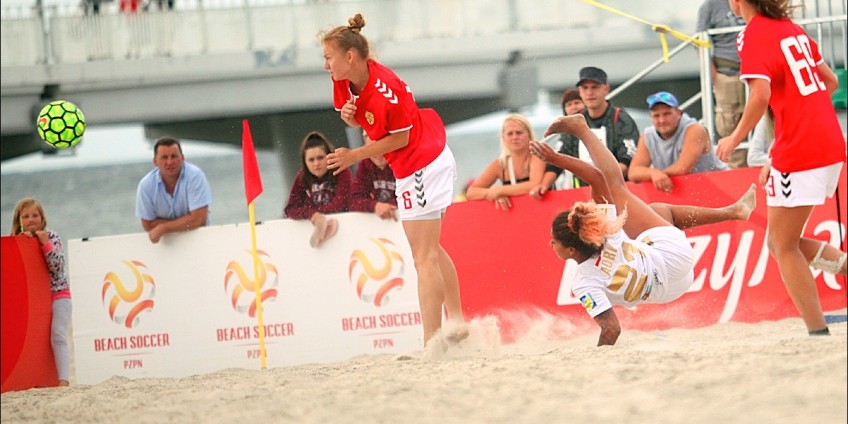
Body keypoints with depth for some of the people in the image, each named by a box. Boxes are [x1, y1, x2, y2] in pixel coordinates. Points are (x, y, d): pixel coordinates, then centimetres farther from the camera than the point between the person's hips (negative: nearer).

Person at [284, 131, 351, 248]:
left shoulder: (341, 172, -4)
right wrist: (310, 213, -26)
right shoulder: (302, 177, 3)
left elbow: (339, 205, -13)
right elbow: (289, 210, -6)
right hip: (310, 225, 3)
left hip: (340, 221, -3)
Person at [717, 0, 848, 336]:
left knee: (784, 247, 2)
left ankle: (818, 333, -1)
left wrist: (735, 138, -10)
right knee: (779, 242, 16)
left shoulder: (754, 34, -10)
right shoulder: (791, 28, 15)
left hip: (798, 155, -8)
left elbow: (760, 95, -22)